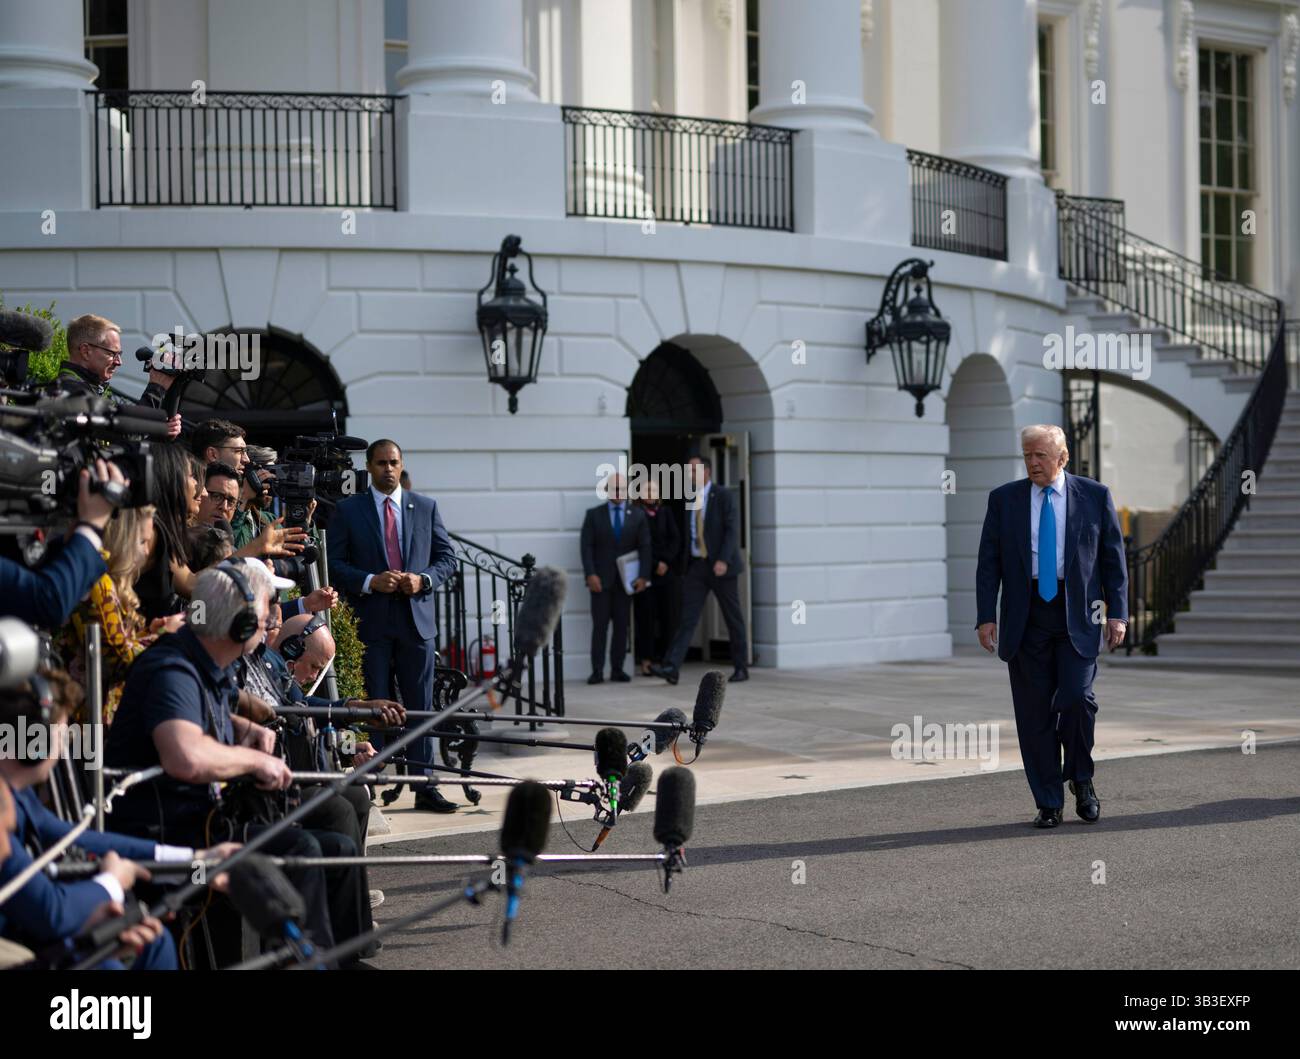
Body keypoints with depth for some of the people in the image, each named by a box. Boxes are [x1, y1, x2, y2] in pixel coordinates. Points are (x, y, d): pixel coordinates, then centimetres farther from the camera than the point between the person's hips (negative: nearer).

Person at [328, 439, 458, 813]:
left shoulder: (426, 507, 11)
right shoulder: (348, 510, 4)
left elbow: (447, 557, 11)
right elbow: (334, 564, 0)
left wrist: (423, 579, -8)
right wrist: (370, 581, -15)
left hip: (416, 617, 2)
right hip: (370, 621, -2)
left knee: (421, 707, 4)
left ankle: (424, 787, 8)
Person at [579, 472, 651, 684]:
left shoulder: (638, 515, 8)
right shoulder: (594, 514, 4)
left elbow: (644, 546, 5)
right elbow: (586, 546, -1)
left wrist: (643, 576, -5)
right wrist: (590, 574, -12)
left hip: (625, 578, 2)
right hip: (601, 579, -2)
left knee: (622, 625, 2)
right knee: (600, 625, -4)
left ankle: (617, 669, 7)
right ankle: (597, 671, -3)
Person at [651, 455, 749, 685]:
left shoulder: (723, 497, -6)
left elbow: (732, 530, -13)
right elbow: (689, 534, 15)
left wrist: (723, 560, -23)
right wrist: (685, 564, 10)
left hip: (720, 565, -5)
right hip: (696, 565, 5)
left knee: (733, 619, 5)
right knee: (687, 617, -5)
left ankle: (741, 668, 15)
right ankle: (672, 668, -14)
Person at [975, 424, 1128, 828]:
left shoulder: (1095, 496, 4)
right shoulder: (1004, 499, 6)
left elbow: (1113, 558, 5)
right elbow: (988, 563, 5)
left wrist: (1117, 613, -2)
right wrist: (986, 616, -3)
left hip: (1078, 616, -1)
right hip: (1026, 618, 1)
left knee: (1076, 698, -15)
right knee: (1034, 714, 1)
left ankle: (1081, 779, 11)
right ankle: (1048, 804, 11)